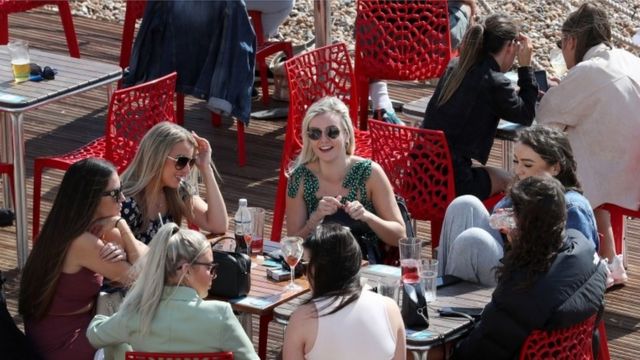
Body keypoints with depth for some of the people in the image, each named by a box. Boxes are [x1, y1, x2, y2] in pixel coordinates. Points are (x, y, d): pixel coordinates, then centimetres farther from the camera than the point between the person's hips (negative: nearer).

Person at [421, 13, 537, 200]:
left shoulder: (455, 66, 7)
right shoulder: (494, 82, -15)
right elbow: (526, 116, 1)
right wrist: (525, 67, 3)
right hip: (450, 182, -7)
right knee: (505, 180, 22)